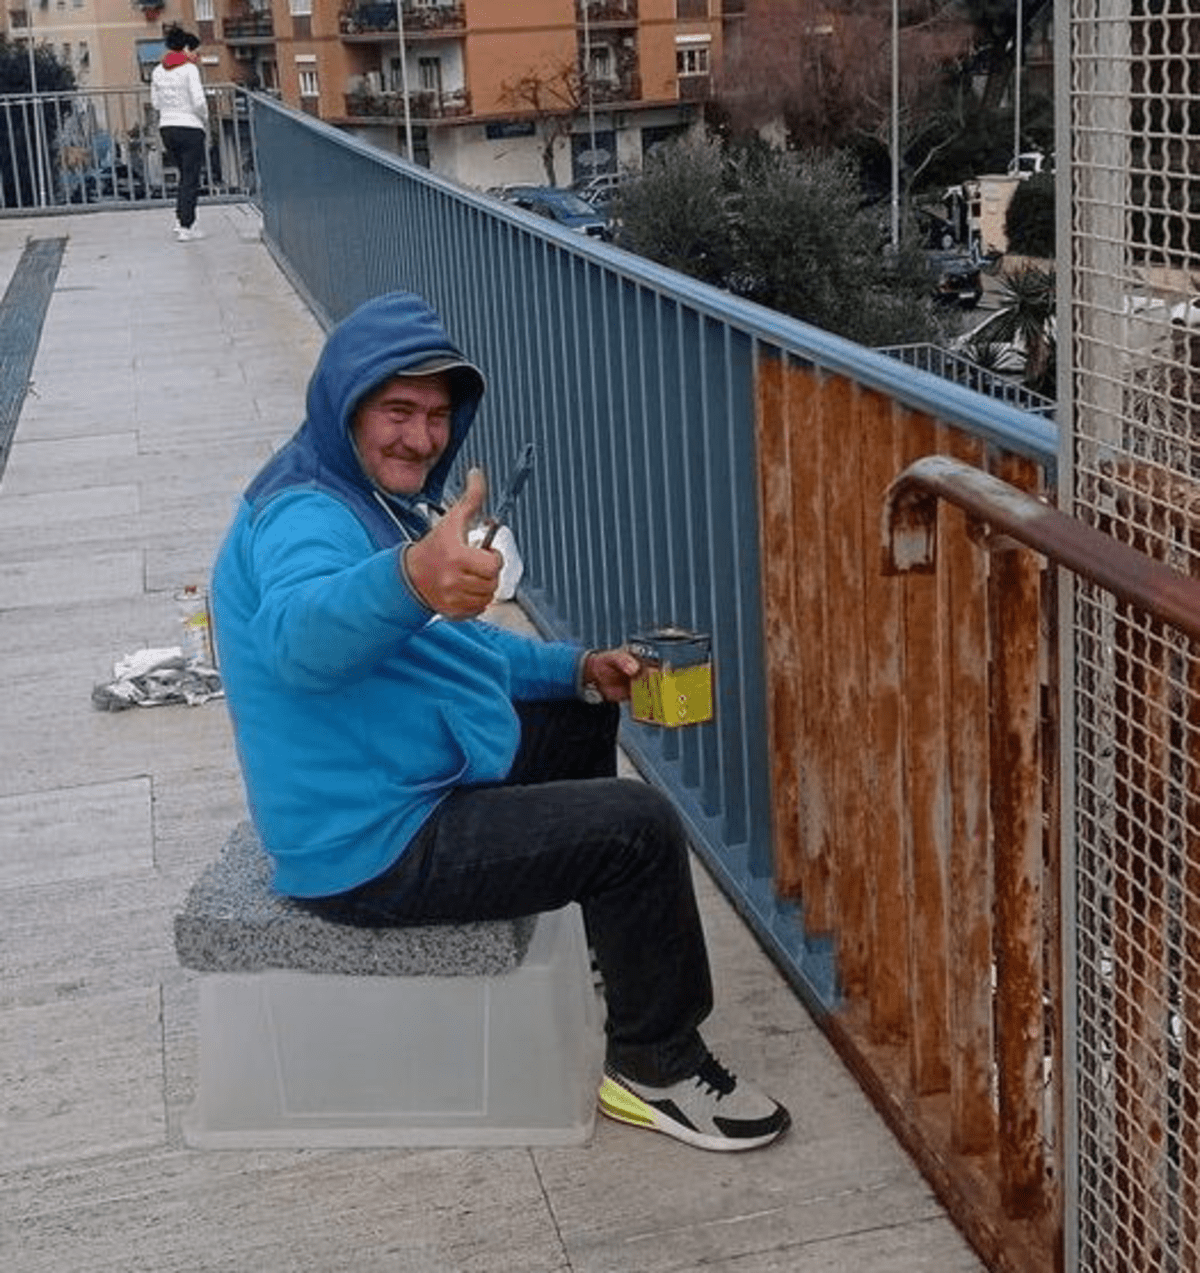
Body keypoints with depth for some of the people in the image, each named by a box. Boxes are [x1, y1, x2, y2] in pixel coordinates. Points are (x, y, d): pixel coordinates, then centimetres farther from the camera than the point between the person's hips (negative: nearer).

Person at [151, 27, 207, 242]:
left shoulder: (158, 71, 8)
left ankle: (181, 220, 16)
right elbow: (199, 101, -16)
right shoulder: (189, 69, -10)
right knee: (191, 178, 1)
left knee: (185, 175, 20)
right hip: (190, 128, -6)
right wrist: (205, 122, -1)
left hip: (166, 127, 6)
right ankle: (186, 227, 0)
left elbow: (155, 103, 10)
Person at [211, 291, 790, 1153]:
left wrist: (579, 669, 9)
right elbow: (301, 636, -48)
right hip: (370, 850, -11)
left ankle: (605, 943, 44)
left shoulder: (381, 498, 10)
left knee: (580, 721, 26)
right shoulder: (304, 515, -23)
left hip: (413, 785, 11)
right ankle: (658, 1067, 0)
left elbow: (450, 643, 22)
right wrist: (411, 578, -69)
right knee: (638, 827, -18)